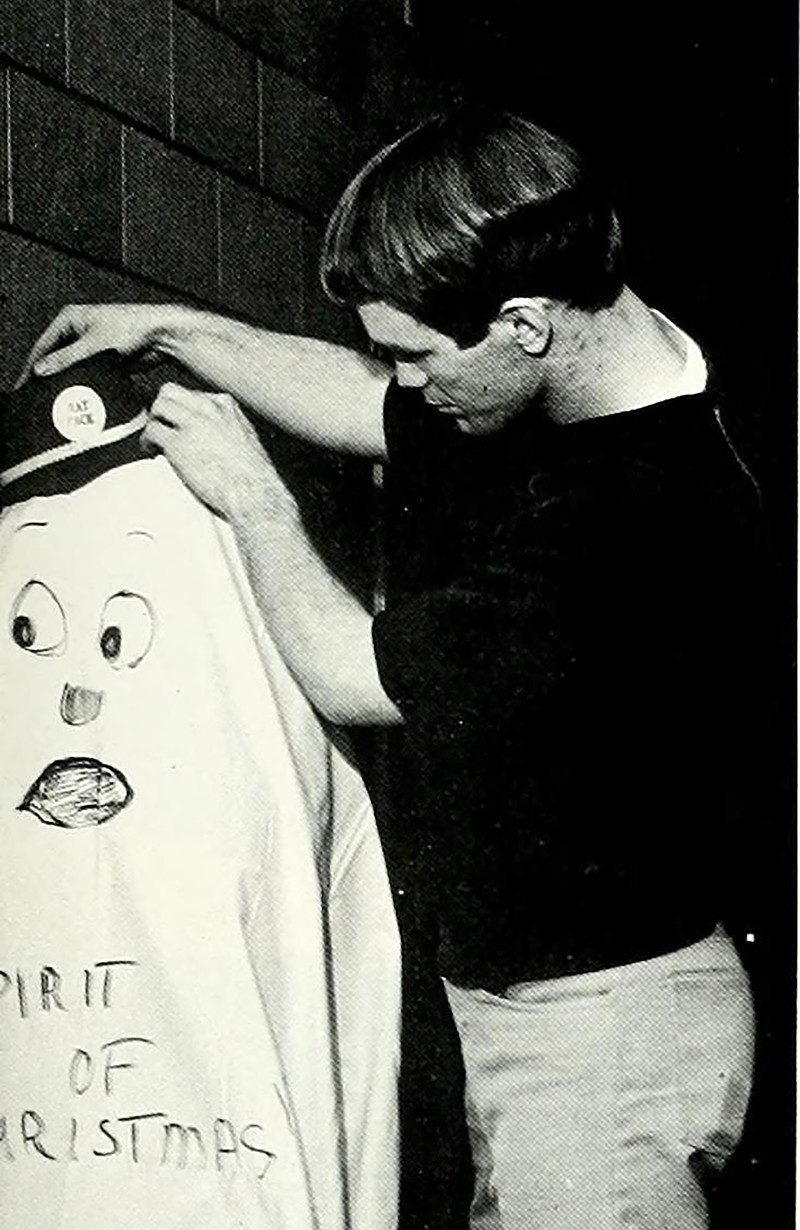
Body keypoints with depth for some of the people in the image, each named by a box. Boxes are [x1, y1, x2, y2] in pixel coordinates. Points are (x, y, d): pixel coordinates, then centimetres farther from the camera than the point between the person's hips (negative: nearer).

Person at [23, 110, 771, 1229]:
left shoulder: (634, 518, -31)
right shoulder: (586, 374, -1)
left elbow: (354, 679, -18)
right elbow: (361, 402, 19)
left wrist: (252, 497, -3)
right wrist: (170, 329, 16)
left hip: (605, 1023, -9)